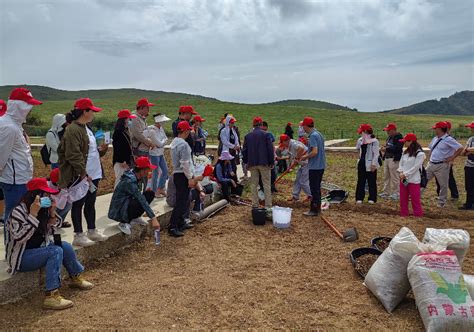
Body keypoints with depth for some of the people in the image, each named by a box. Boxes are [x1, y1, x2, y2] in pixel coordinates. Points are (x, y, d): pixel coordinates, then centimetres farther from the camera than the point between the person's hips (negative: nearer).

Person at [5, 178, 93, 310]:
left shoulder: (43, 209, 1)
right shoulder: (18, 211, -19)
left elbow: (50, 232, 7)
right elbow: (19, 237, -30)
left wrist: (52, 212, -8)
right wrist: (33, 214, -32)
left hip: (37, 249, 8)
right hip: (21, 257, -8)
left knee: (64, 246, -6)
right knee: (56, 251, -25)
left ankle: (76, 278, 16)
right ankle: (51, 296, -28)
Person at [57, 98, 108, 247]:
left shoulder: (85, 128, 15)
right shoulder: (73, 129, -17)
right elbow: (73, 155, -23)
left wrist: (100, 150, 5)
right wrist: (83, 173, -23)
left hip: (93, 174, 10)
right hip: (80, 176, -10)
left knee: (91, 203, 17)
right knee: (78, 204, 2)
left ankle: (92, 231, 29)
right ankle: (78, 236, 11)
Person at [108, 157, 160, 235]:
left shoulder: (134, 175, -3)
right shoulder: (129, 181, -29)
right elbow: (142, 201, -33)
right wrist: (153, 218, -35)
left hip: (127, 204, 9)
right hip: (118, 211, -9)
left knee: (150, 194, -1)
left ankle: (135, 218, 8)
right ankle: (124, 223, -11)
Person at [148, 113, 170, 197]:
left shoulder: (161, 128, 6)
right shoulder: (152, 131, -19)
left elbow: (166, 139, 8)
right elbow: (159, 143, -19)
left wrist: (162, 143, -10)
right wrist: (164, 140, -1)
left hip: (161, 153, 8)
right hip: (154, 154, -8)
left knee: (165, 170, 12)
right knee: (156, 172, 0)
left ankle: (160, 189, 26)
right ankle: (155, 191, 13)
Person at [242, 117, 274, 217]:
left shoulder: (248, 136, 7)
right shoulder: (265, 135, -5)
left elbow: (244, 150, 11)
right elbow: (270, 149, -7)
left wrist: (246, 162, 19)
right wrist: (272, 162, 0)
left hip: (252, 164, 4)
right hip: (264, 163, -3)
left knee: (254, 185, 10)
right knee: (267, 185, -1)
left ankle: (255, 206, 13)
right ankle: (268, 208, -4)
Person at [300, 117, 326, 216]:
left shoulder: (313, 136, -17)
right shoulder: (319, 134, 13)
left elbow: (314, 152, -24)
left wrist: (305, 157, -10)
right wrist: (307, 154, 16)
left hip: (315, 166, -9)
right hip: (321, 166, 9)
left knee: (314, 189, -2)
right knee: (317, 187, 16)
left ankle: (314, 210, 5)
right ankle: (317, 208, 24)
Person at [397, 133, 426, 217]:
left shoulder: (420, 154, -12)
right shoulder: (405, 152, 11)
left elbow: (415, 168, -17)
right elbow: (401, 164, 10)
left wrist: (405, 174, -16)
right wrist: (401, 172, -7)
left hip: (414, 181, -7)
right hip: (403, 179, 7)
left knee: (415, 200, -2)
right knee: (403, 200, 13)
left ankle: (418, 216, 7)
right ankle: (403, 215, 24)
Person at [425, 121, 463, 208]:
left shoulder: (448, 139, -14)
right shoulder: (435, 139, 11)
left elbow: (460, 148, -19)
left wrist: (451, 158, -16)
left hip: (442, 166, -7)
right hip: (431, 164, 7)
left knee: (443, 185, 5)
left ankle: (441, 202, 15)